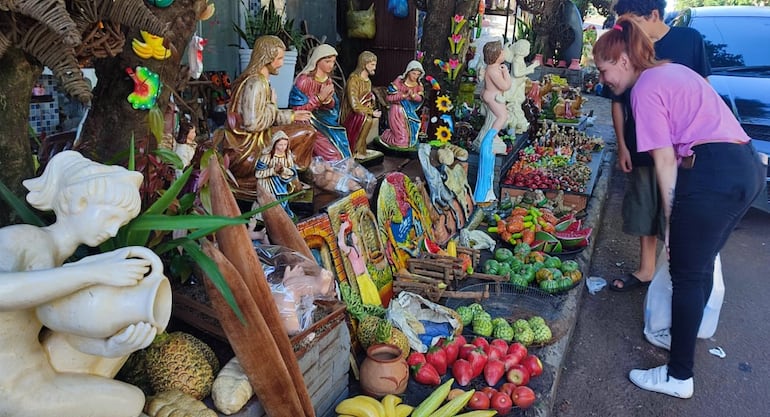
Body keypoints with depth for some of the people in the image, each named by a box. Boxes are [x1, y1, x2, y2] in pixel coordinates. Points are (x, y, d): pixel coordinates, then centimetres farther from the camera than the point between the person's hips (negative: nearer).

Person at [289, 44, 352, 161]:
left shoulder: (328, 80, 11)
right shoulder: (304, 80, -11)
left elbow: (334, 106, 14)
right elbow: (297, 109, -13)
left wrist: (328, 100, -10)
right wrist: (320, 97, -17)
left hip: (324, 121, 7)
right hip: (307, 123, -7)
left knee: (343, 145, -13)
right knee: (332, 154, -22)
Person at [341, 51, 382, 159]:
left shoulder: (368, 80, 11)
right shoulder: (354, 79, -17)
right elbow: (355, 105, -24)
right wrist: (372, 112, -20)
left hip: (361, 114, 9)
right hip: (350, 116, -9)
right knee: (367, 118, -30)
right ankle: (356, 150, -17)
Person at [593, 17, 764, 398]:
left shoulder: (645, 90, -6)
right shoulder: (673, 70, 20)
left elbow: (666, 161, -10)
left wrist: (670, 221, -3)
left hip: (714, 175, -9)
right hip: (748, 166, 9)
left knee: (687, 275, 0)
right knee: (700, 266, 21)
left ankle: (679, 376, 11)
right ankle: (684, 336, 38)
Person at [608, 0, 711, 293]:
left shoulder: (689, 39, -5)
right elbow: (618, 102, 5)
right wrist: (622, 145, -1)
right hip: (641, 148, 3)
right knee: (644, 212, 12)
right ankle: (646, 271, 27)